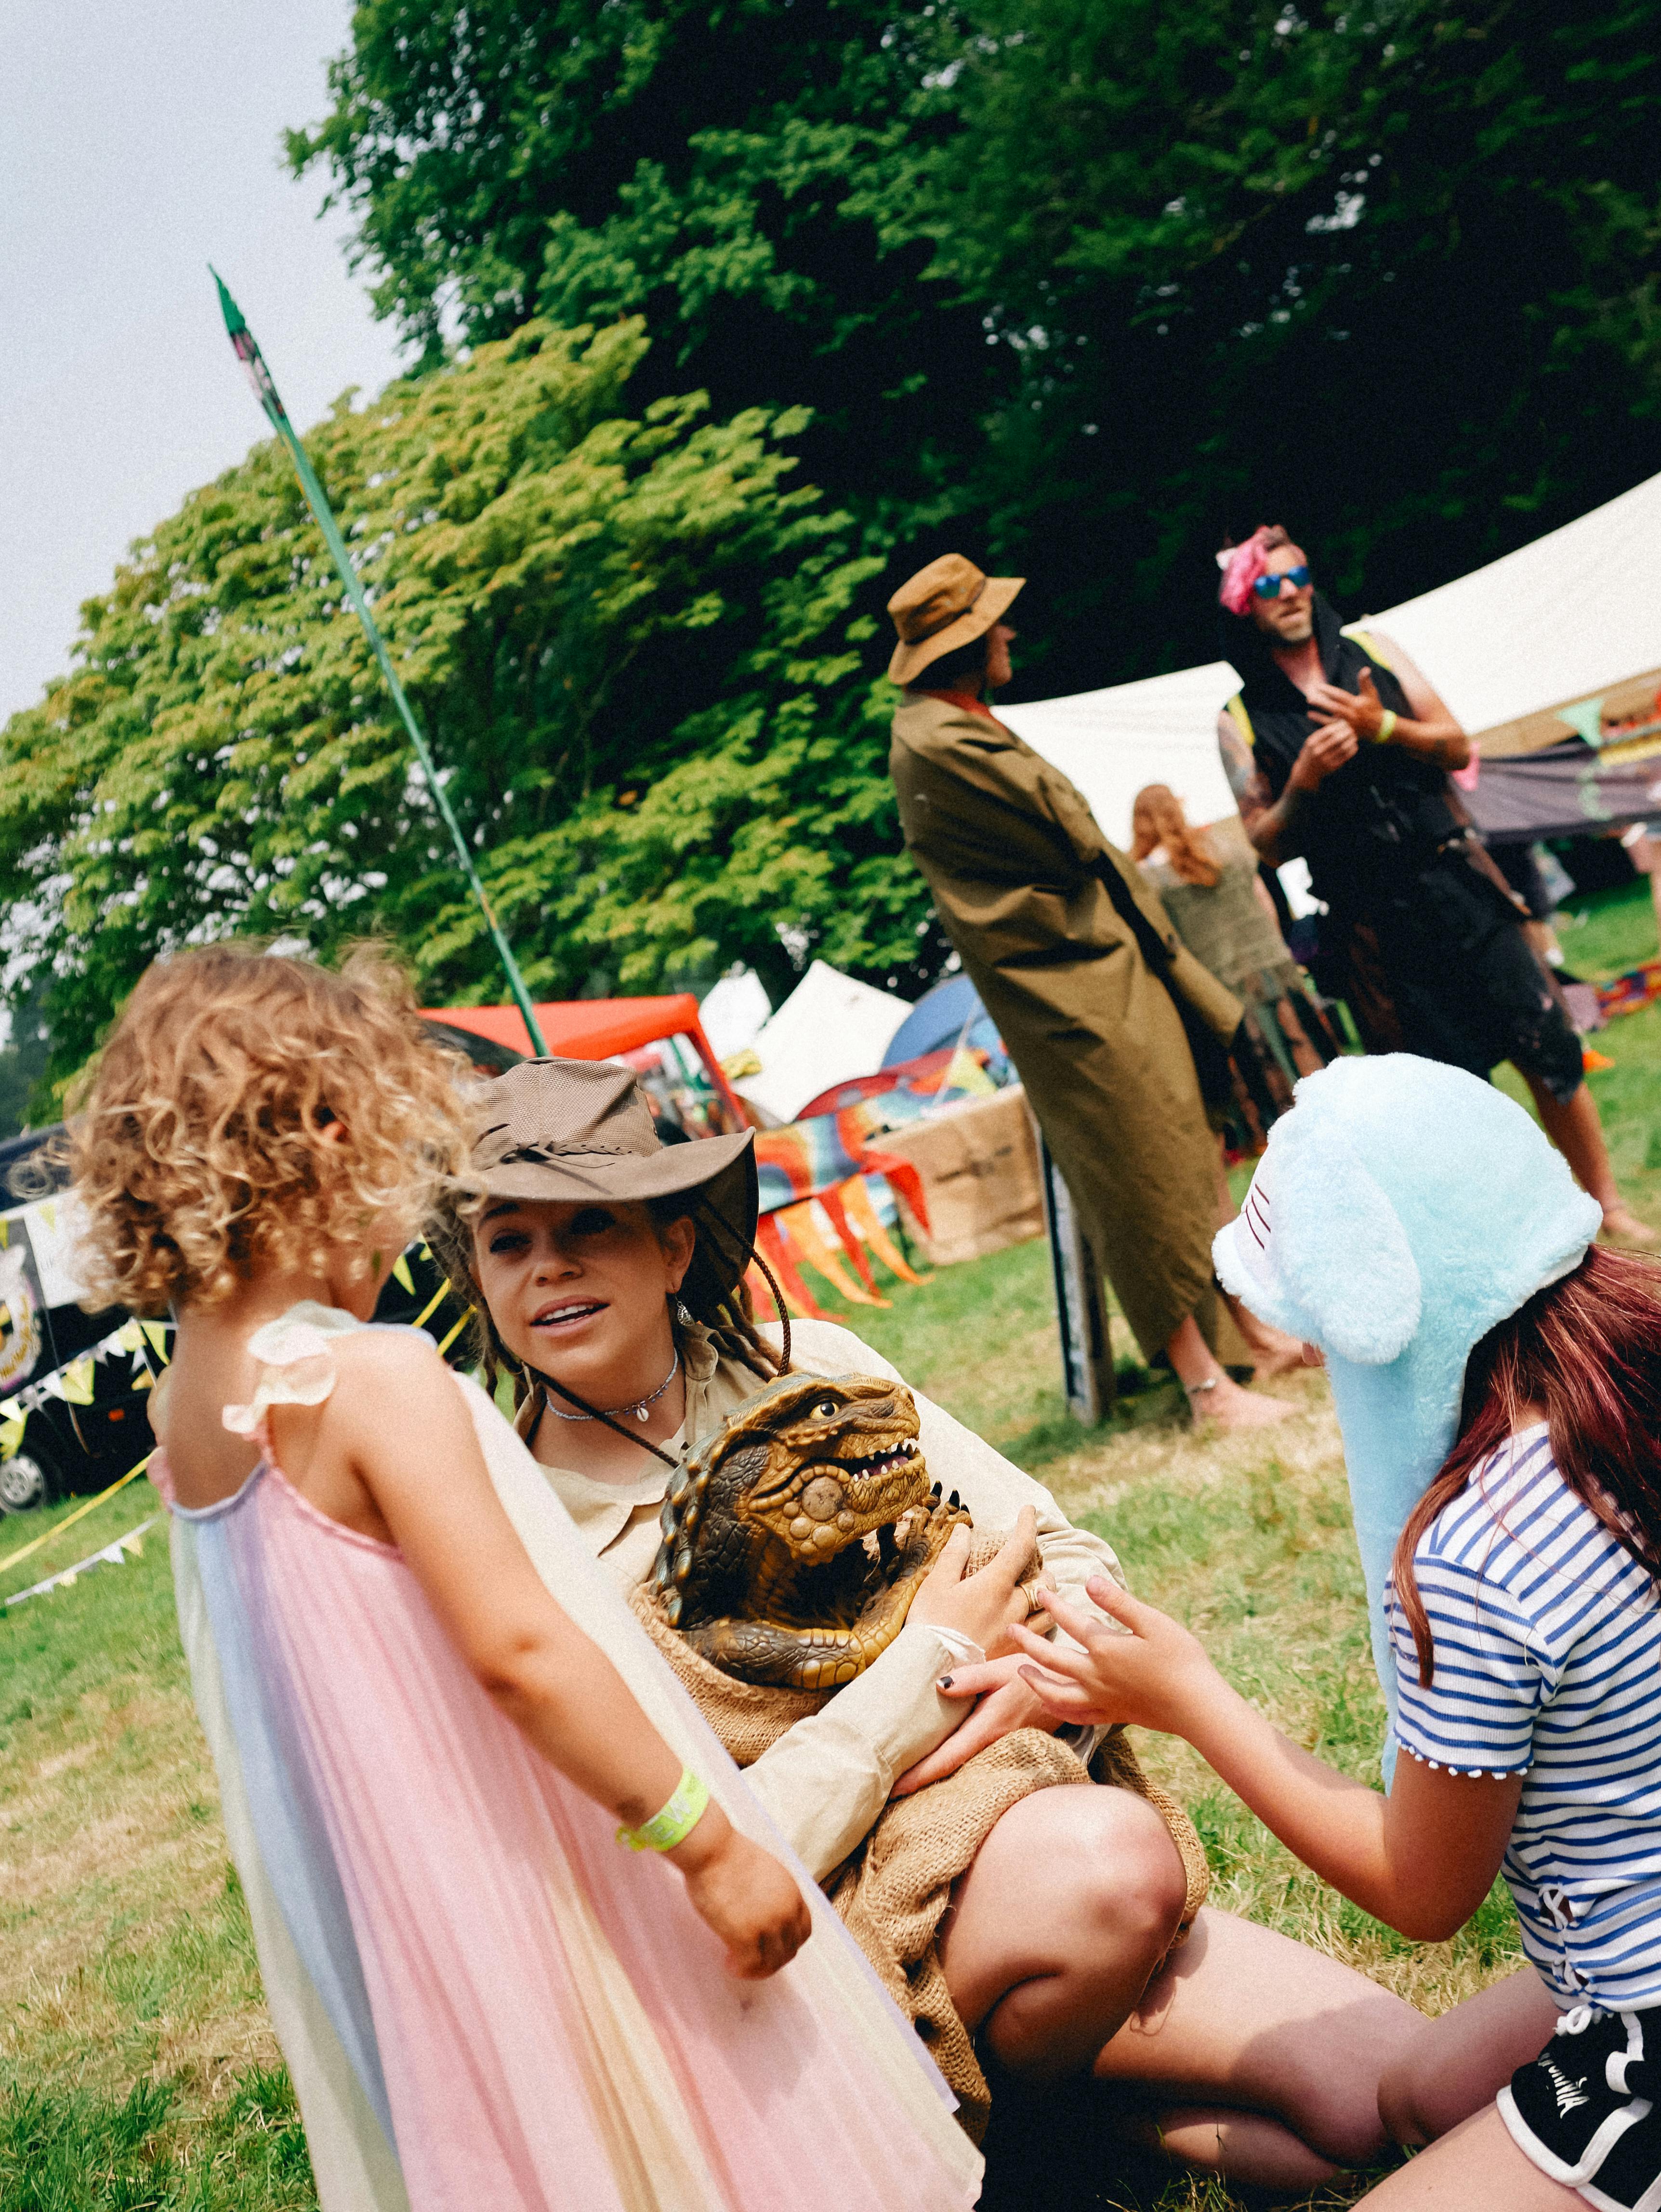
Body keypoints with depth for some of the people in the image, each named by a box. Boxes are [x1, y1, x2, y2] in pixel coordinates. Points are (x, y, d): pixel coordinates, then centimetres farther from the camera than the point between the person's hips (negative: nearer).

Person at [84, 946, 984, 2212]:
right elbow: (518, 1647, -28)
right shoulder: (378, 1380, -25)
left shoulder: (186, 1414, 1)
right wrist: (707, 1842, -22)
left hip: (349, 1892, 8)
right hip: (495, 1865, -8)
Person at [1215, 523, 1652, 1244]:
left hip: (1458, 886, 2)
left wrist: (1384, 727, -11)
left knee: (1548, 1049, 2)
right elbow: (1269, 845, 1)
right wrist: (1303, 781, -16)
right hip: (1374, 927, -2)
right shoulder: (1242, 721, 2)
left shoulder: (1371, 651, 9)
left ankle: (1607, 1206, 16)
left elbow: (1456, 748, 7)